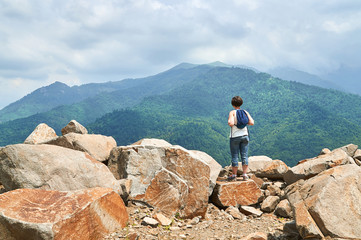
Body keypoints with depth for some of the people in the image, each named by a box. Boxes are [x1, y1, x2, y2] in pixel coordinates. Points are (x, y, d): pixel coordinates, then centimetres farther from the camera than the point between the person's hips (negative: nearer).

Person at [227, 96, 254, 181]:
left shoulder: (232, 112, -7)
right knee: (244, 156, 6)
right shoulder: (245, 112, 4)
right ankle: (245, 175, 6)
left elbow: (231, 123, -20)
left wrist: (229, 123, 3)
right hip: (244, 135, 3)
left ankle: (234, 175, 8)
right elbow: (252, 122, -3)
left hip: (235, 136, -3)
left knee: (234, 156, 2)